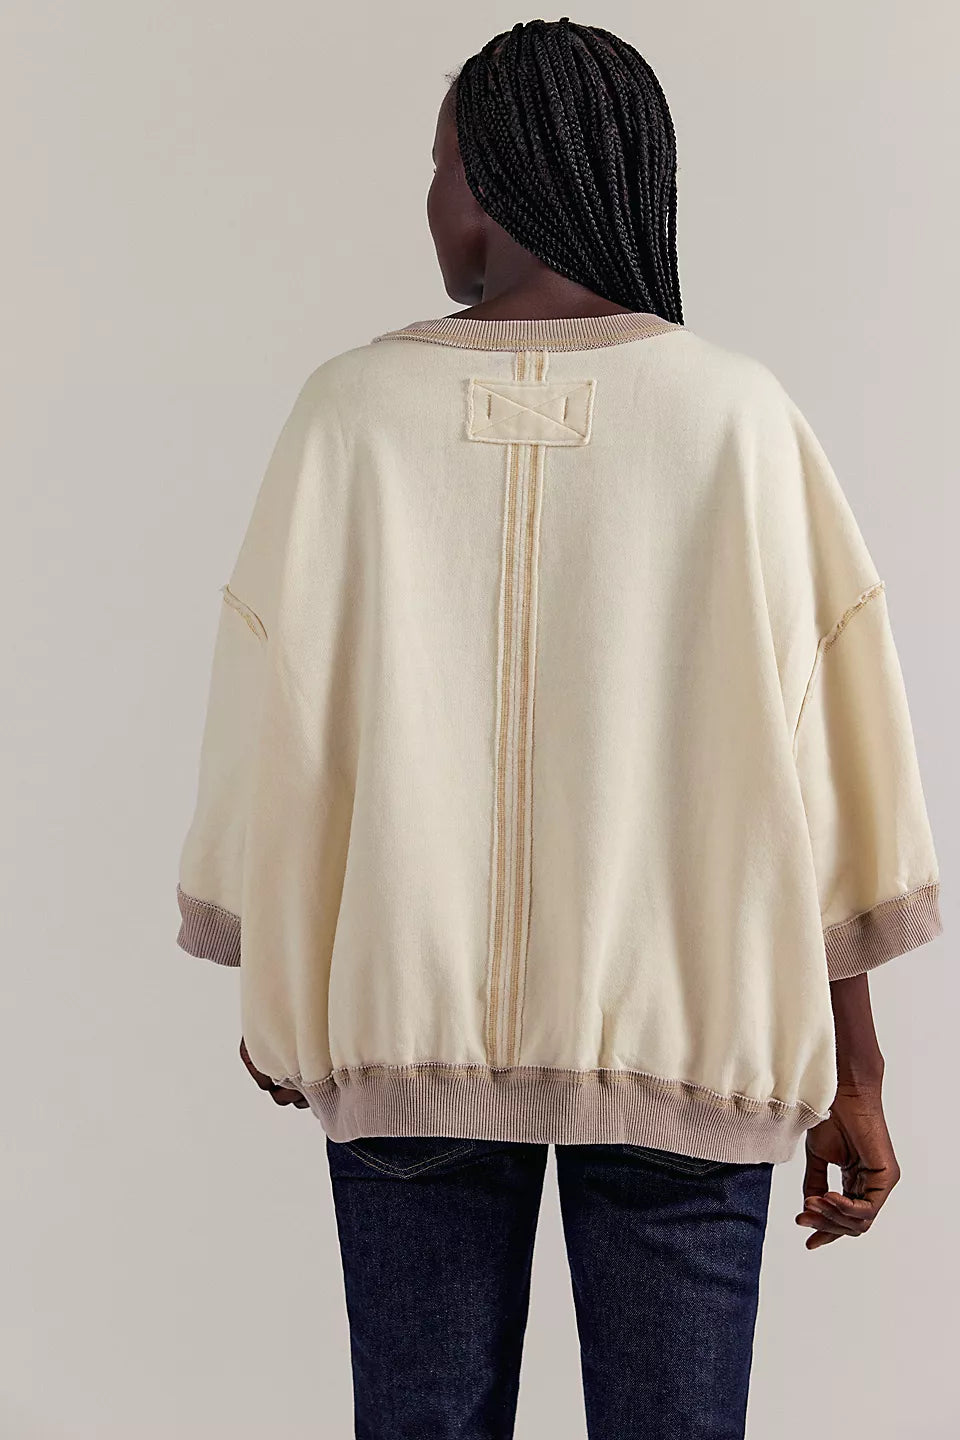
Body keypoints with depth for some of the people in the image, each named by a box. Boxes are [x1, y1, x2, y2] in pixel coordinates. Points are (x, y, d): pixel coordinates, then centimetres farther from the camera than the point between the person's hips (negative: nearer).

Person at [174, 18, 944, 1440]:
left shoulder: (354, 408, -7)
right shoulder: (739, 416, -8)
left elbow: (277, 739, -2)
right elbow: (820, 764, -8)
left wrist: (276, 991, 13)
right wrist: (852, 1069, 1)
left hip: (405, 1024, 1)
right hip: (682, 1040, 0)